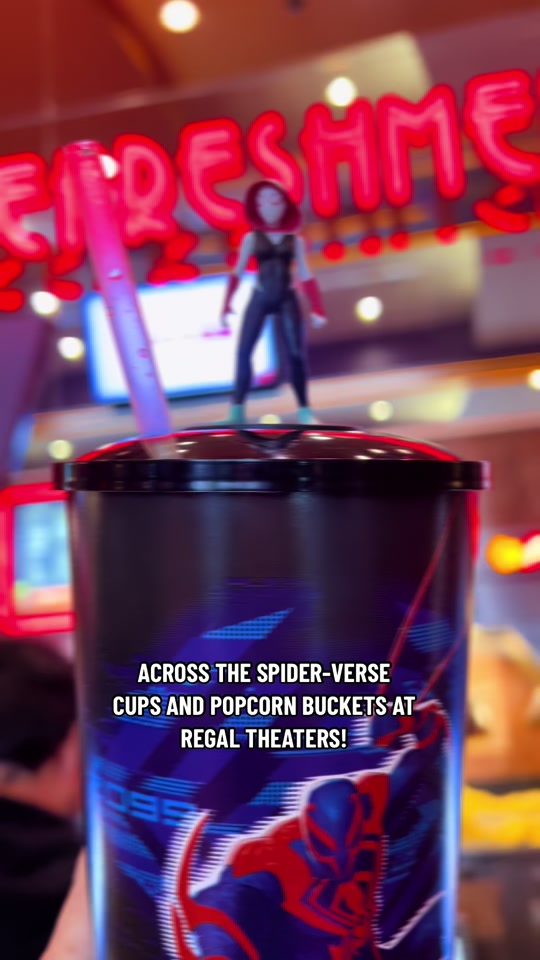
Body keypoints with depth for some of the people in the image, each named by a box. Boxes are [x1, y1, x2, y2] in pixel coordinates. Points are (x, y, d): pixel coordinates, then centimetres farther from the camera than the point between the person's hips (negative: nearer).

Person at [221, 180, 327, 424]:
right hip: (260, 299, 0)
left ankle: (304, 410, -1)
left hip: (287, 300, 0)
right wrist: (227, 305, -3)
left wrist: (317, 309, 1)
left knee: (296, 353, -7)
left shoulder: (295, 240, 8)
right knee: (244, 351, -9)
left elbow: (305, 276, 7)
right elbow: (237, 273, 4)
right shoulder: (251, 238, 6)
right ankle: (237, 409, -6)